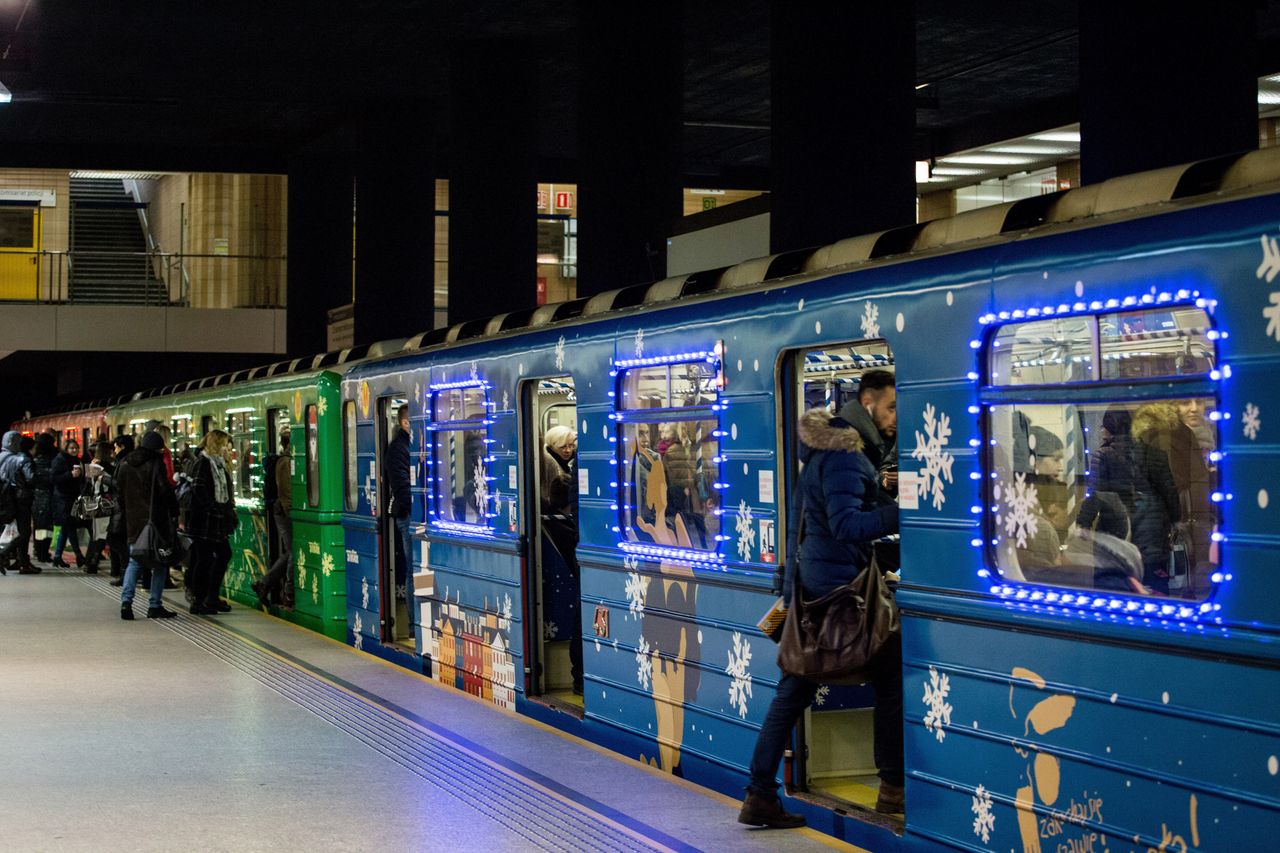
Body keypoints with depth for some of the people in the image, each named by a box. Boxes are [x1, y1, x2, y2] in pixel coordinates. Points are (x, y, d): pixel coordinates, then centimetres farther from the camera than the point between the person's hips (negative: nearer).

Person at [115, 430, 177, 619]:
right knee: (159, 563, 5)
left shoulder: (124, 464, 9)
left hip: (133, 522, 5)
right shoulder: (156, 463, -9)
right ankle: (155, 606, 3)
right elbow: (165, 490, -14)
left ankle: (126, 600, -5)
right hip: (155, 519, -5)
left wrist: (123, 515, 17)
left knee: (134, 562, 13)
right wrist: (174, 513, -6)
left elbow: (119, 491, 12)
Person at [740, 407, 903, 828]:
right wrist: (899, 513, -34)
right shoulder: (841, 460, -16)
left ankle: (760, 796, 6)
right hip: (838, 584, -9)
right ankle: (893, 785, 8)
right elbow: (846, 525, -27)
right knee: (890, 674, 4)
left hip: (807, 586, 9)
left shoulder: (817, 457, 14)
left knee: (794, 690, 8)